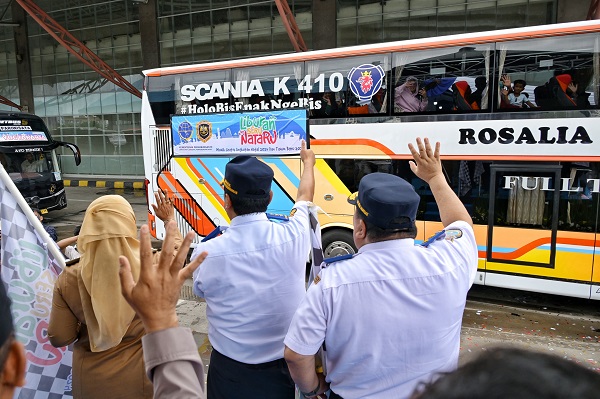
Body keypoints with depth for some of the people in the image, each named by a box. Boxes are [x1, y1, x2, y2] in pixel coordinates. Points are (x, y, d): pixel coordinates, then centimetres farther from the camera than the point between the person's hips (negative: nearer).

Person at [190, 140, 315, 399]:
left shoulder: (206, 254, -22)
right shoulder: (293, 237, -19)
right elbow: (304, 197, 3)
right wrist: (308, 162, 23)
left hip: (231, 373, -1)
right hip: (287, 367, 2)